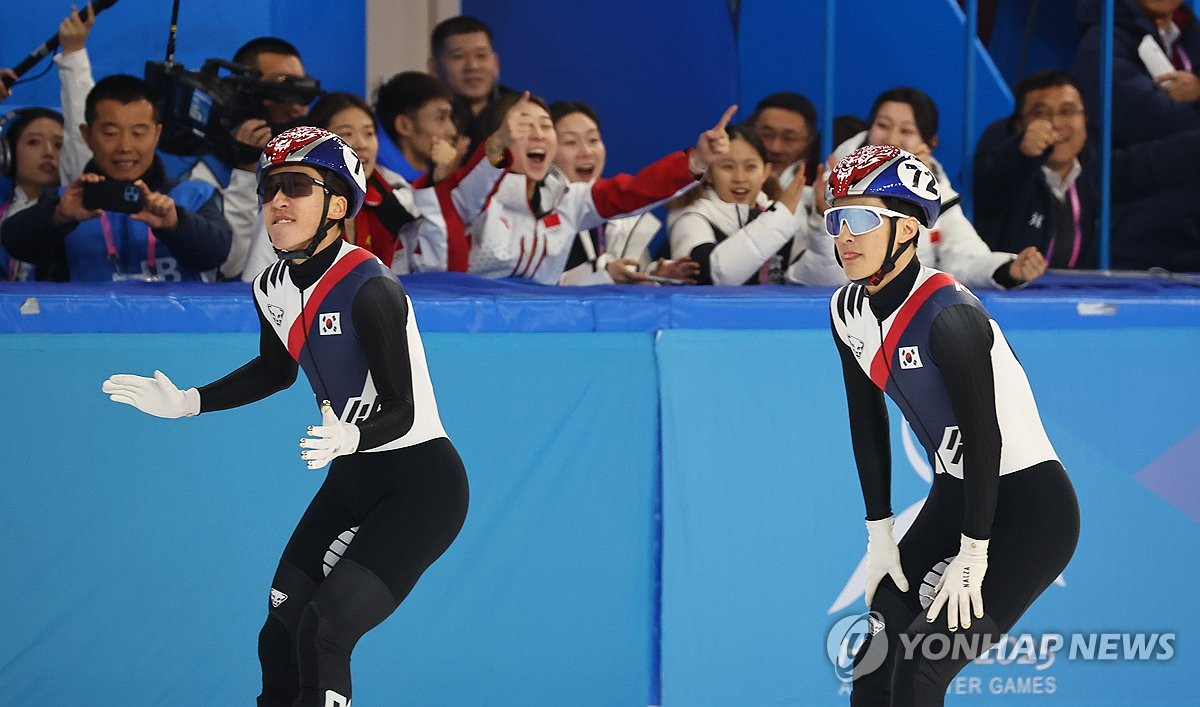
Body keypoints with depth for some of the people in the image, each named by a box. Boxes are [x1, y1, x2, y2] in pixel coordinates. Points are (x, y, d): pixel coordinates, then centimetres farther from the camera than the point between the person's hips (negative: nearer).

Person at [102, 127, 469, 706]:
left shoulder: (368, 287, -24)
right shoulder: (272, 289, 0)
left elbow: (401, 413, -24)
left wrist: (347, 437, -43)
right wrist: (185, 403, 14)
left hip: (421, 483, -8)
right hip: (352, 480, 8)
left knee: (323, 631, -19)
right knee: (280, 637, 3)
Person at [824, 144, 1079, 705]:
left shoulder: (948, 314, -25)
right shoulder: (848, 311, 0)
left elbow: (984, 437, -23)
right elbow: (867, 423, 9)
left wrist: (971, 559, -19)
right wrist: (880, 534, 8)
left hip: (1030, 508, -8)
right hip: (953, 497, 8)